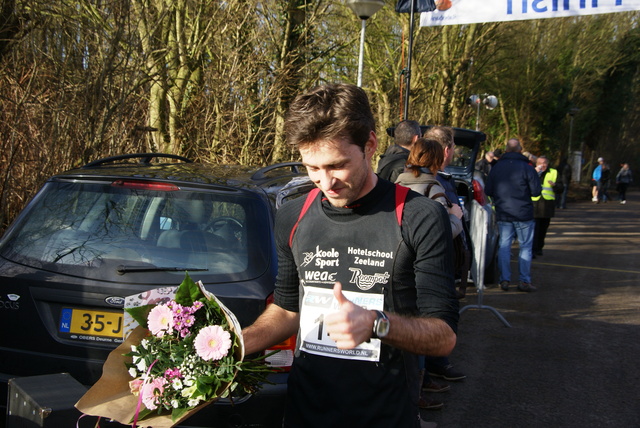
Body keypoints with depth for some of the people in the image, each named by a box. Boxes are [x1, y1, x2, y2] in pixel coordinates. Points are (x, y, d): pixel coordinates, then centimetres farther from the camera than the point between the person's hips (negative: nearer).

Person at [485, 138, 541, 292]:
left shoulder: (496, 167, 3)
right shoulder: (526, 167, -8)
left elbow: (488, 191, 5)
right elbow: (536, 191, -8)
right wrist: (524, 191, 11)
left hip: (503, 215, 3)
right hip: (523, 215, -3)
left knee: (504, 246, 8)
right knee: (525, 247, 6)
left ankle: (504, 280, 7)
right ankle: (524, 281, 6)